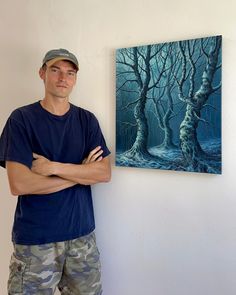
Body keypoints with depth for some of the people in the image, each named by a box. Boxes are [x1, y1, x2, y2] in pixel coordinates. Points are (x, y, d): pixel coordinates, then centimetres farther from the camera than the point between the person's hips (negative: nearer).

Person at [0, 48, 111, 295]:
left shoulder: (87, 120, 4)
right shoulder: (22, 118, -7)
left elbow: (104, 173, -6)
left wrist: (53, 167, -17)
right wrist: (81, 172, -11)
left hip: (82, 233, 4)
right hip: (35, 238, -3)